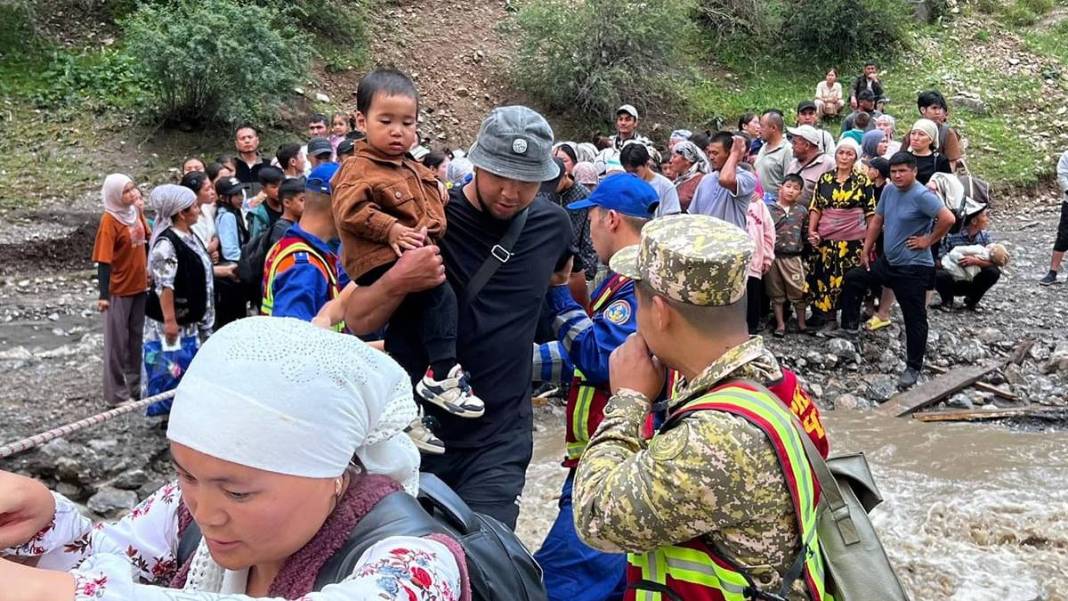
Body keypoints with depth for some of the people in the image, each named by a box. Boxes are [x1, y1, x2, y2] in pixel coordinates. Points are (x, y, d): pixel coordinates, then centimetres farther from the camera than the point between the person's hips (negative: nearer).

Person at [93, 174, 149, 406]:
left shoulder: (136, 211, 1)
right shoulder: (109, 221, -18)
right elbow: (104, 260, -19)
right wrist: (104, 295, -21)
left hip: (139, 285, 7)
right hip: (119, 290, -7)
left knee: (136, 337, 17)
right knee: (117, 340, 5)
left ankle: (135, 384, 31)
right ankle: (116, 393, 16)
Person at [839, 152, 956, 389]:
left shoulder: (922, 196, -20)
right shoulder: (889, 191, 5)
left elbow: (948, 218, -29)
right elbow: (877, 220, 14)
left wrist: (928, 240, -18)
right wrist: (866, 251, 13)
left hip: (914, 268, -8)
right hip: (888, 261, 8)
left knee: (914, 318, 1)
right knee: (852, 279, 13)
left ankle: (913, 367, 11)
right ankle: (850, 326, 24)